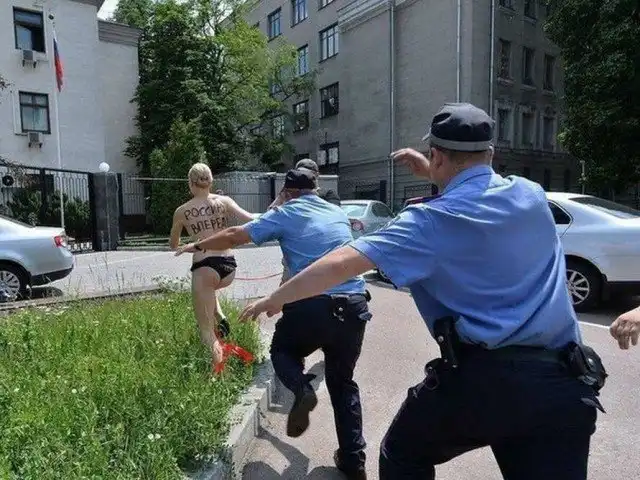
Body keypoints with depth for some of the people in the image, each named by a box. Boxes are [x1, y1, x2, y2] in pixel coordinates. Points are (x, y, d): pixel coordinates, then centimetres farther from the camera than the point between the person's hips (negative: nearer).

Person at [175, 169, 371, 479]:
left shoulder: (285, 214, 4)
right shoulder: (339, 213, 17)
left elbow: (235, 236, 9)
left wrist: (198, 246, 24)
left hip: (313, 305, -4)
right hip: (355, 305, 4)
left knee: (282, 349, 25)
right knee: (343, 382, 20)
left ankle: (301, 389, -5)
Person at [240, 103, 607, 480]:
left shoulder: (433, 221, -10)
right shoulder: (532, 195, 6)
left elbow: (340, 264, -13)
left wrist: (275, 299, 0)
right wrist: (431, 174, 24)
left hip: (480, 378, -4)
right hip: (563, 382, 5)